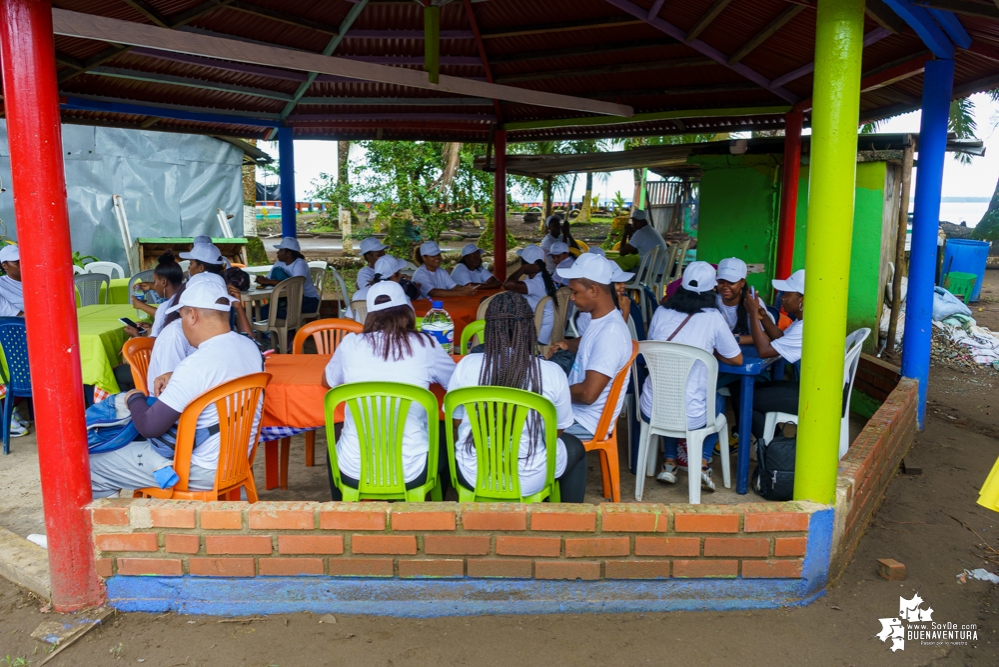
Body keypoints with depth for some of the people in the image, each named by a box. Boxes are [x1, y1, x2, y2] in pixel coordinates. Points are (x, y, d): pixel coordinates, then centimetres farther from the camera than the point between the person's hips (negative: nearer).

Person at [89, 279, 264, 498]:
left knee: (91, 467, 3)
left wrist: (134, 398, -1)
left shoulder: (196, 365, -27)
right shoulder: (249, 346, -2)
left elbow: (149, 427, -20)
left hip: (202, 470, -9)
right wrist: (176, 379, 7)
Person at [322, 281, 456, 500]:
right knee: (444, 447, 33)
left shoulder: (351, 343, -2)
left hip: (354, 470, 1)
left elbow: (327, 382, 18)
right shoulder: (425, 344, -4)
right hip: (410, 471, -1)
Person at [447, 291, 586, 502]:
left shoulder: (467, 365, -13)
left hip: (472, 476, 1)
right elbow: (558, 430, -1)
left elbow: (456, 420, 2)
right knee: (575, 447, 30)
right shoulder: (552, 373, -15)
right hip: (529, 480, -1)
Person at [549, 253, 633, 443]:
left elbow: (588, 393, -30)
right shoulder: (600, 321, 4)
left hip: (585, 422, -10)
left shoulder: (610, 332, -25)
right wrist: (568, 345, 10)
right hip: (574, 408, 10)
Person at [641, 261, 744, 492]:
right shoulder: (712, 318, -7)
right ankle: (703, 463, 19)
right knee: (718, 403, 32)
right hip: (690, 418, -2)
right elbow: (737, 359, 4)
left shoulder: (661, 312, 1)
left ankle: (669, 463, 29)